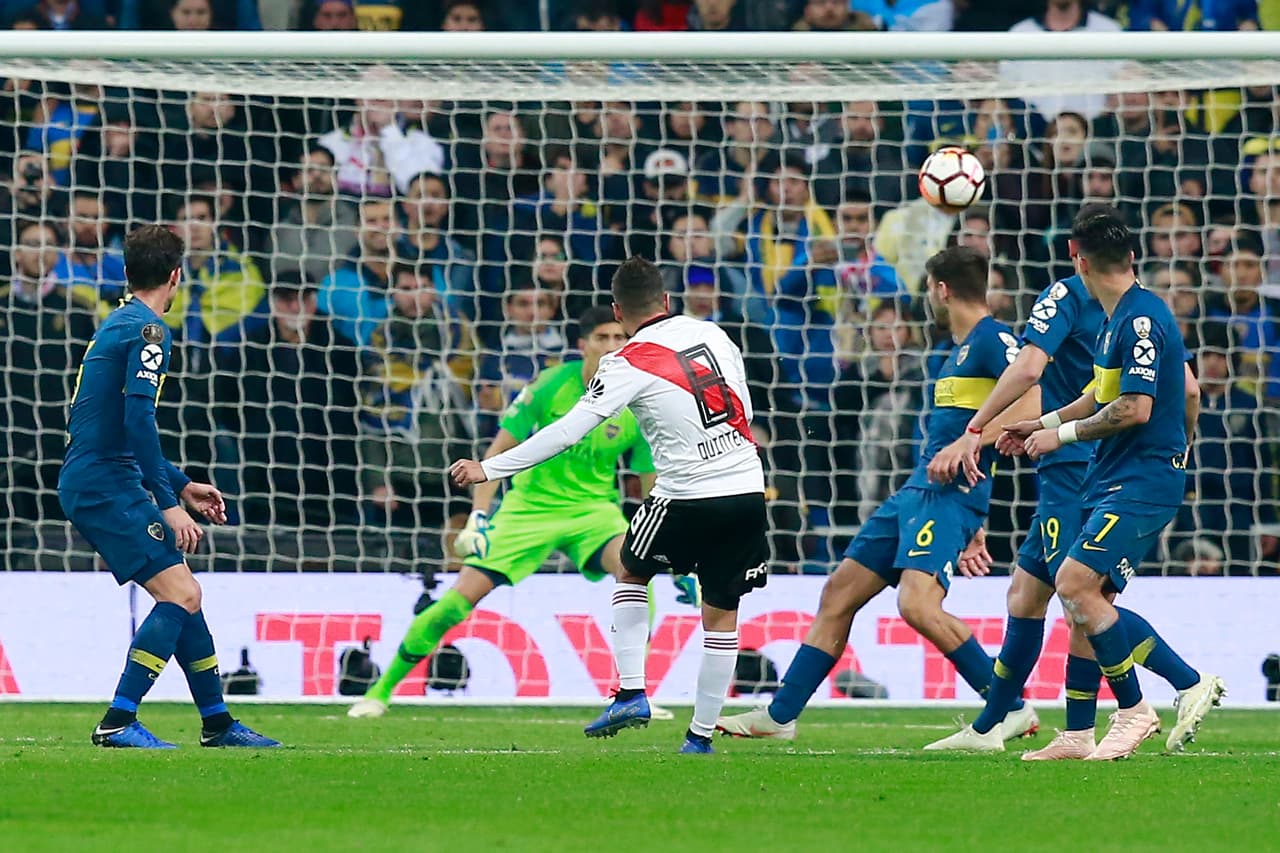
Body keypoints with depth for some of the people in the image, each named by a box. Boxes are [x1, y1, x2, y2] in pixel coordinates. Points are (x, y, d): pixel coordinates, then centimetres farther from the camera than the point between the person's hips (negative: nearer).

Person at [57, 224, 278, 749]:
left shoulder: (119, 325, 20)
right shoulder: (147, 330, -11)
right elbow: (138, 421, -21)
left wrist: (181, 486, 29)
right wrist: (168, 504, -20)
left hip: (90, 483, 10)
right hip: (106, 485, -10)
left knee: (183, 593, 14)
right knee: (180, 593, -16)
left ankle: (218, 724, 20)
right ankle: (118, 722, -22)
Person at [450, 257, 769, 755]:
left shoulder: (629, 365, -7)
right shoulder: (713, 334, 8)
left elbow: (566, 433, -11)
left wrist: (490, 469, -6)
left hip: (688, 497, -4)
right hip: (747, 490, 4)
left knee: (632, 570, 22)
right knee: (721, 613, 12)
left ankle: (631, 692, 11)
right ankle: (702, 734, 13)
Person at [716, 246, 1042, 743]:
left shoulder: (993, 339, -9)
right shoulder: (960, 349, 22)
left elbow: (1028, 406, -23)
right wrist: (973, 529, 26)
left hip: (950, 495, -10)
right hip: (915, 493, 10)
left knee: (917, 604, -26)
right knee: (838, 595, 11)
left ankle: (1012, 710, -17)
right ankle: (780, 716, 19)